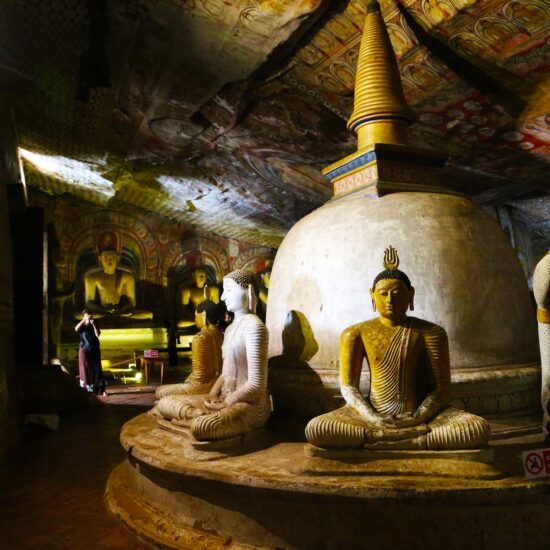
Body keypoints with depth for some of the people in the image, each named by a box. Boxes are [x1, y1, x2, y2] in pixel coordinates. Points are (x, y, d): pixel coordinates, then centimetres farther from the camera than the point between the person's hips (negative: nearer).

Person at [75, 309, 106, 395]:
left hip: (95, 350, 1)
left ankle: (101, 390, -1)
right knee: (85, 370, -1)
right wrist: (84, 320, -23)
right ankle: (86, 390, 5)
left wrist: (93, 324, -15)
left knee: (97, 369, -1)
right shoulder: (82, 326, 4)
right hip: (84, 350, -1)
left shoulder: (95, 326, 7)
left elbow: (97, 334, -11)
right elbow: (76, 329, -20)